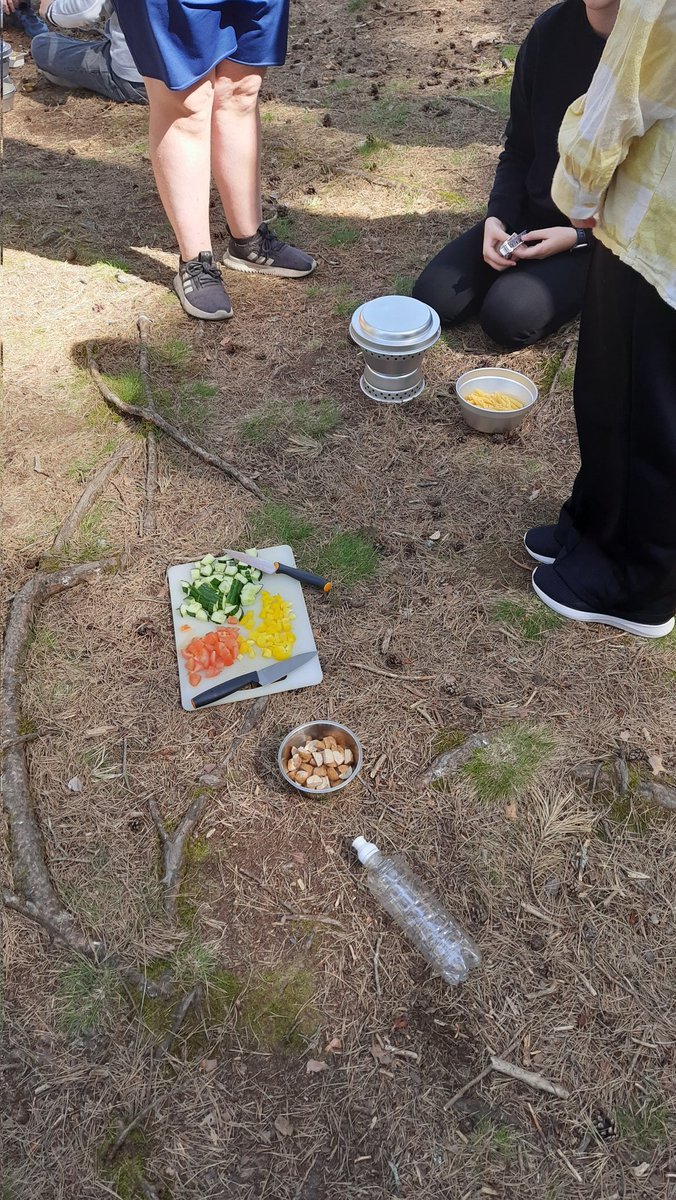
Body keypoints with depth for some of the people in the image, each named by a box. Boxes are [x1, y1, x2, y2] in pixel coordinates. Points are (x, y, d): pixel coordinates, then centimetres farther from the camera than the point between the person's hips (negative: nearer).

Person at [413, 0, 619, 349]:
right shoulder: (551, 31, -2)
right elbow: (518, 151, 6)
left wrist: (579, 237, -19)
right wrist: (498, 218, -11)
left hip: (598, 235, -4)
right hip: (530, 213, 5)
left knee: (507, 317, -26)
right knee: (432, 298, -10)